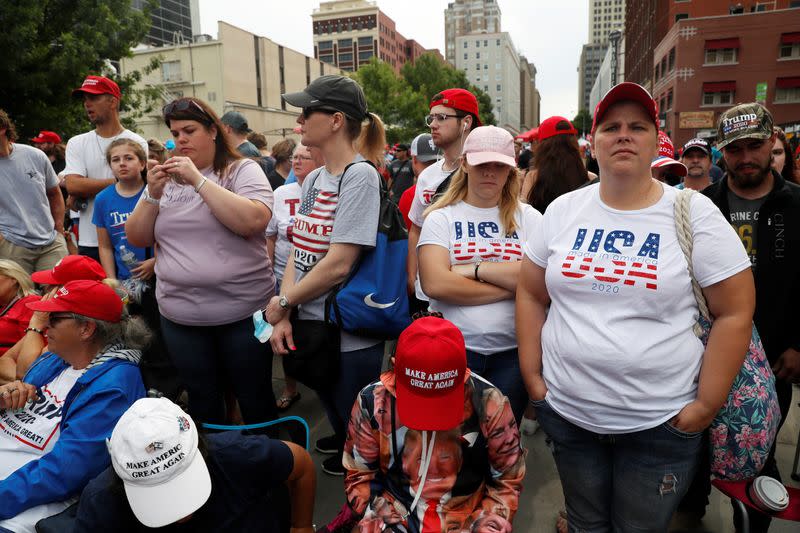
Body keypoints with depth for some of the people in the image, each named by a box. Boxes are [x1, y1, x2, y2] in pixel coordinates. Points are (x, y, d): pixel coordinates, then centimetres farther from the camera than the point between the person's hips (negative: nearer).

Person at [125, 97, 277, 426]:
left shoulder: (242, 170, -2)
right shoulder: (166, 179, 12)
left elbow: (254, 221, -21)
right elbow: (136, 239, 10)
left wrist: (198, 180, -18)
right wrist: (152, 195, -6)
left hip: (242, 311, -4)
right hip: (179, 315, 5)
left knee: (255, 399, 9)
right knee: (202, 401, 17)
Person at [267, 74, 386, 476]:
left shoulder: (360, 176, -19)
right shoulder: (313, 180, 7)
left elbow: (339, 263, -23)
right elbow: (298, 251, 5)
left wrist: (283, 302, -11)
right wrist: (284, 316, -6)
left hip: (352, 336, -8)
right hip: (312, 325, 8)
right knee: (334, 411, 29)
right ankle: (342, 443, 55)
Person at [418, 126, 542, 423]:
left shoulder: (528, 217, 4)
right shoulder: (441, 218, 0)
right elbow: (434, 284, -15)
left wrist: (475, 268, -14)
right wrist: (511, 286, -11)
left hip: (512, 350, 2)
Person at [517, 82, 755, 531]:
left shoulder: (695, 213, -7)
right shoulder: (563, 210, 0)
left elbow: (735, 313, -6)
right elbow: (531, 295, 5)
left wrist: (707, 406, -8)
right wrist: (532, 376, 2)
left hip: (661, 423, -2)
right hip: (565, 411, 2)